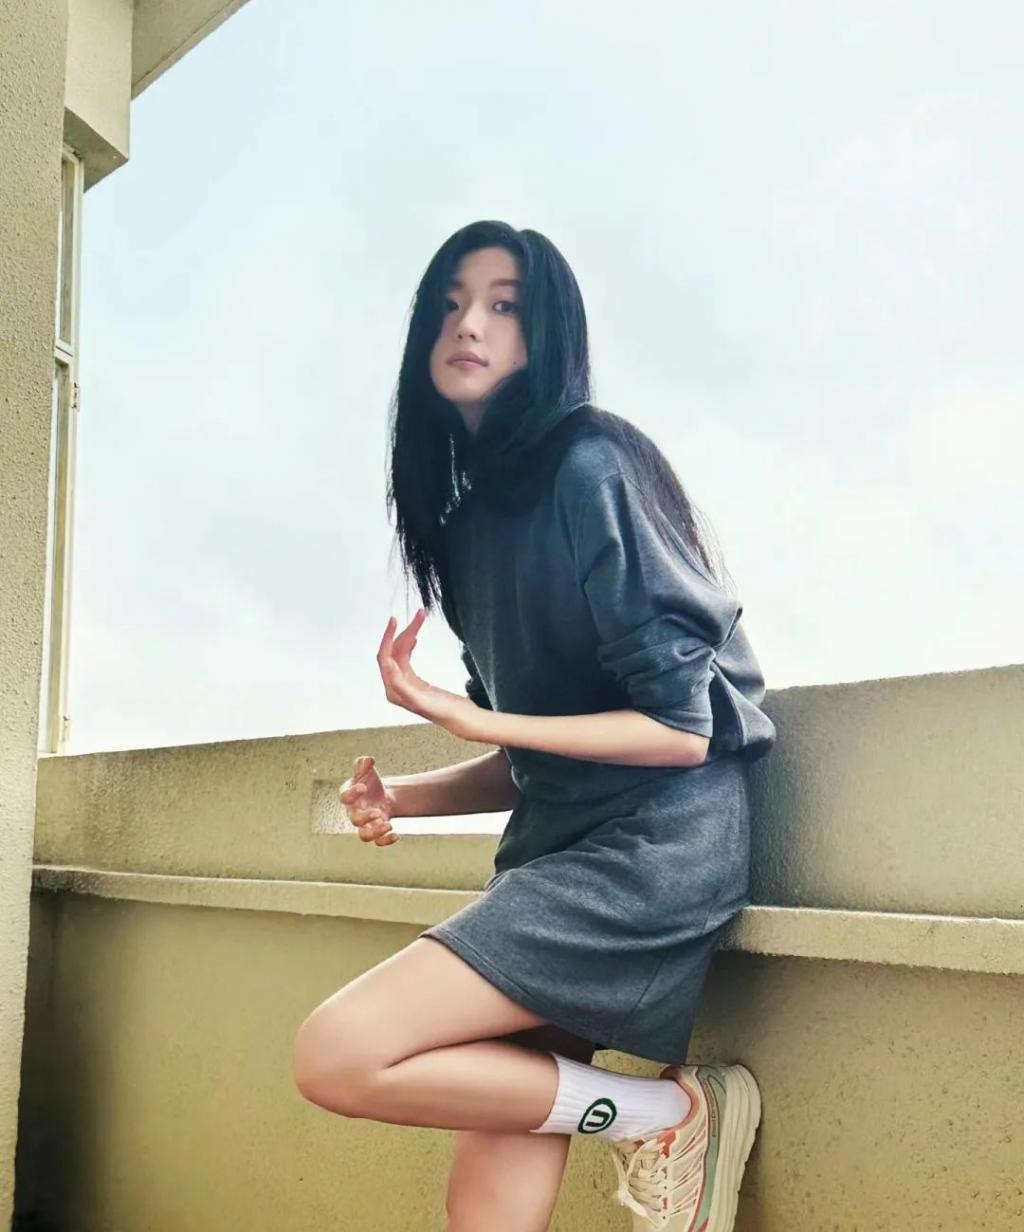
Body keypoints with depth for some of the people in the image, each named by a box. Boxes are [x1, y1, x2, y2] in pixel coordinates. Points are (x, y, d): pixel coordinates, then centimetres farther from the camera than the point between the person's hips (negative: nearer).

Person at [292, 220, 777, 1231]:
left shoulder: (590, 467, -11)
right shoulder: (472, 513, 13)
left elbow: (682, 729, -14)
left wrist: (470, 719, -18)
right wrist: (407, 796, 1)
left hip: (653, 847, -7)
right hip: (561, 844, 7)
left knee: (338, 1056, -17)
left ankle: (665, 1116, -2)